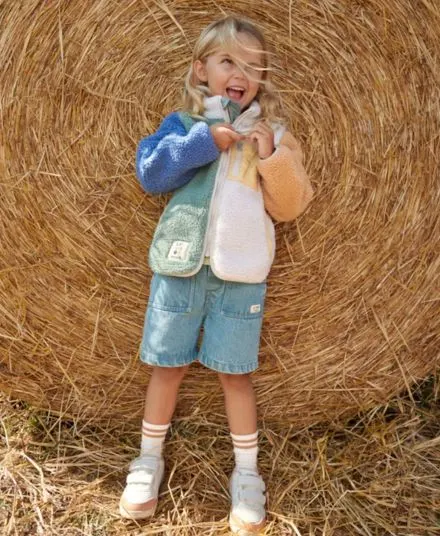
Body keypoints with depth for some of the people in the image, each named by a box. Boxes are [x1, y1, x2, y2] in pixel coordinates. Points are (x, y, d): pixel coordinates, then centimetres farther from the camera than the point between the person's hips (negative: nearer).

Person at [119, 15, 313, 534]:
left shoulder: (273, 133, 6)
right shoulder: (183, 123, 5)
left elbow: (291, 206, 0)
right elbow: (150, 174, -9)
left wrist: (271, 157, -15)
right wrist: (203, 141, -17)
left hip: (241, 273, 0)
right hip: (180, 265, 1)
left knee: (235, 373, 7)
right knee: (167, 366, 10)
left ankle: (246, 473, 25)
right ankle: (149, 459, 30)